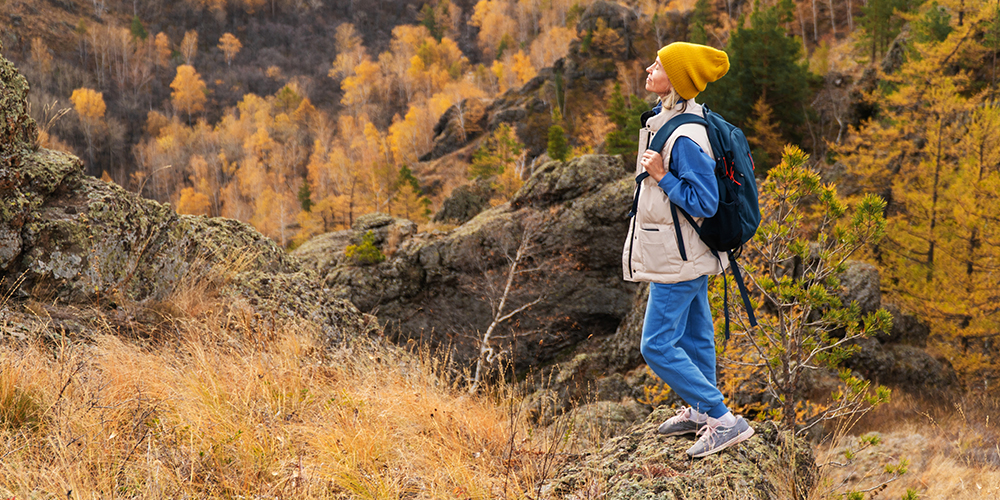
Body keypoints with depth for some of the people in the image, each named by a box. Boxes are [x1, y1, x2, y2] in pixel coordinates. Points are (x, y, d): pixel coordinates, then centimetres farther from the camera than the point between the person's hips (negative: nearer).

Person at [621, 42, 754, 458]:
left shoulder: (685, 138, -27)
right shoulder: (666, 118, 4)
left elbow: (704, 203, -26)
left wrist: (660, 176, -24)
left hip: (677, 258, -10)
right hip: (687, 252, 10)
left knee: (658, 346, -6)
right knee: (693, 334, 21)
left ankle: (724, 420, -3)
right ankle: (700, 412, 36)